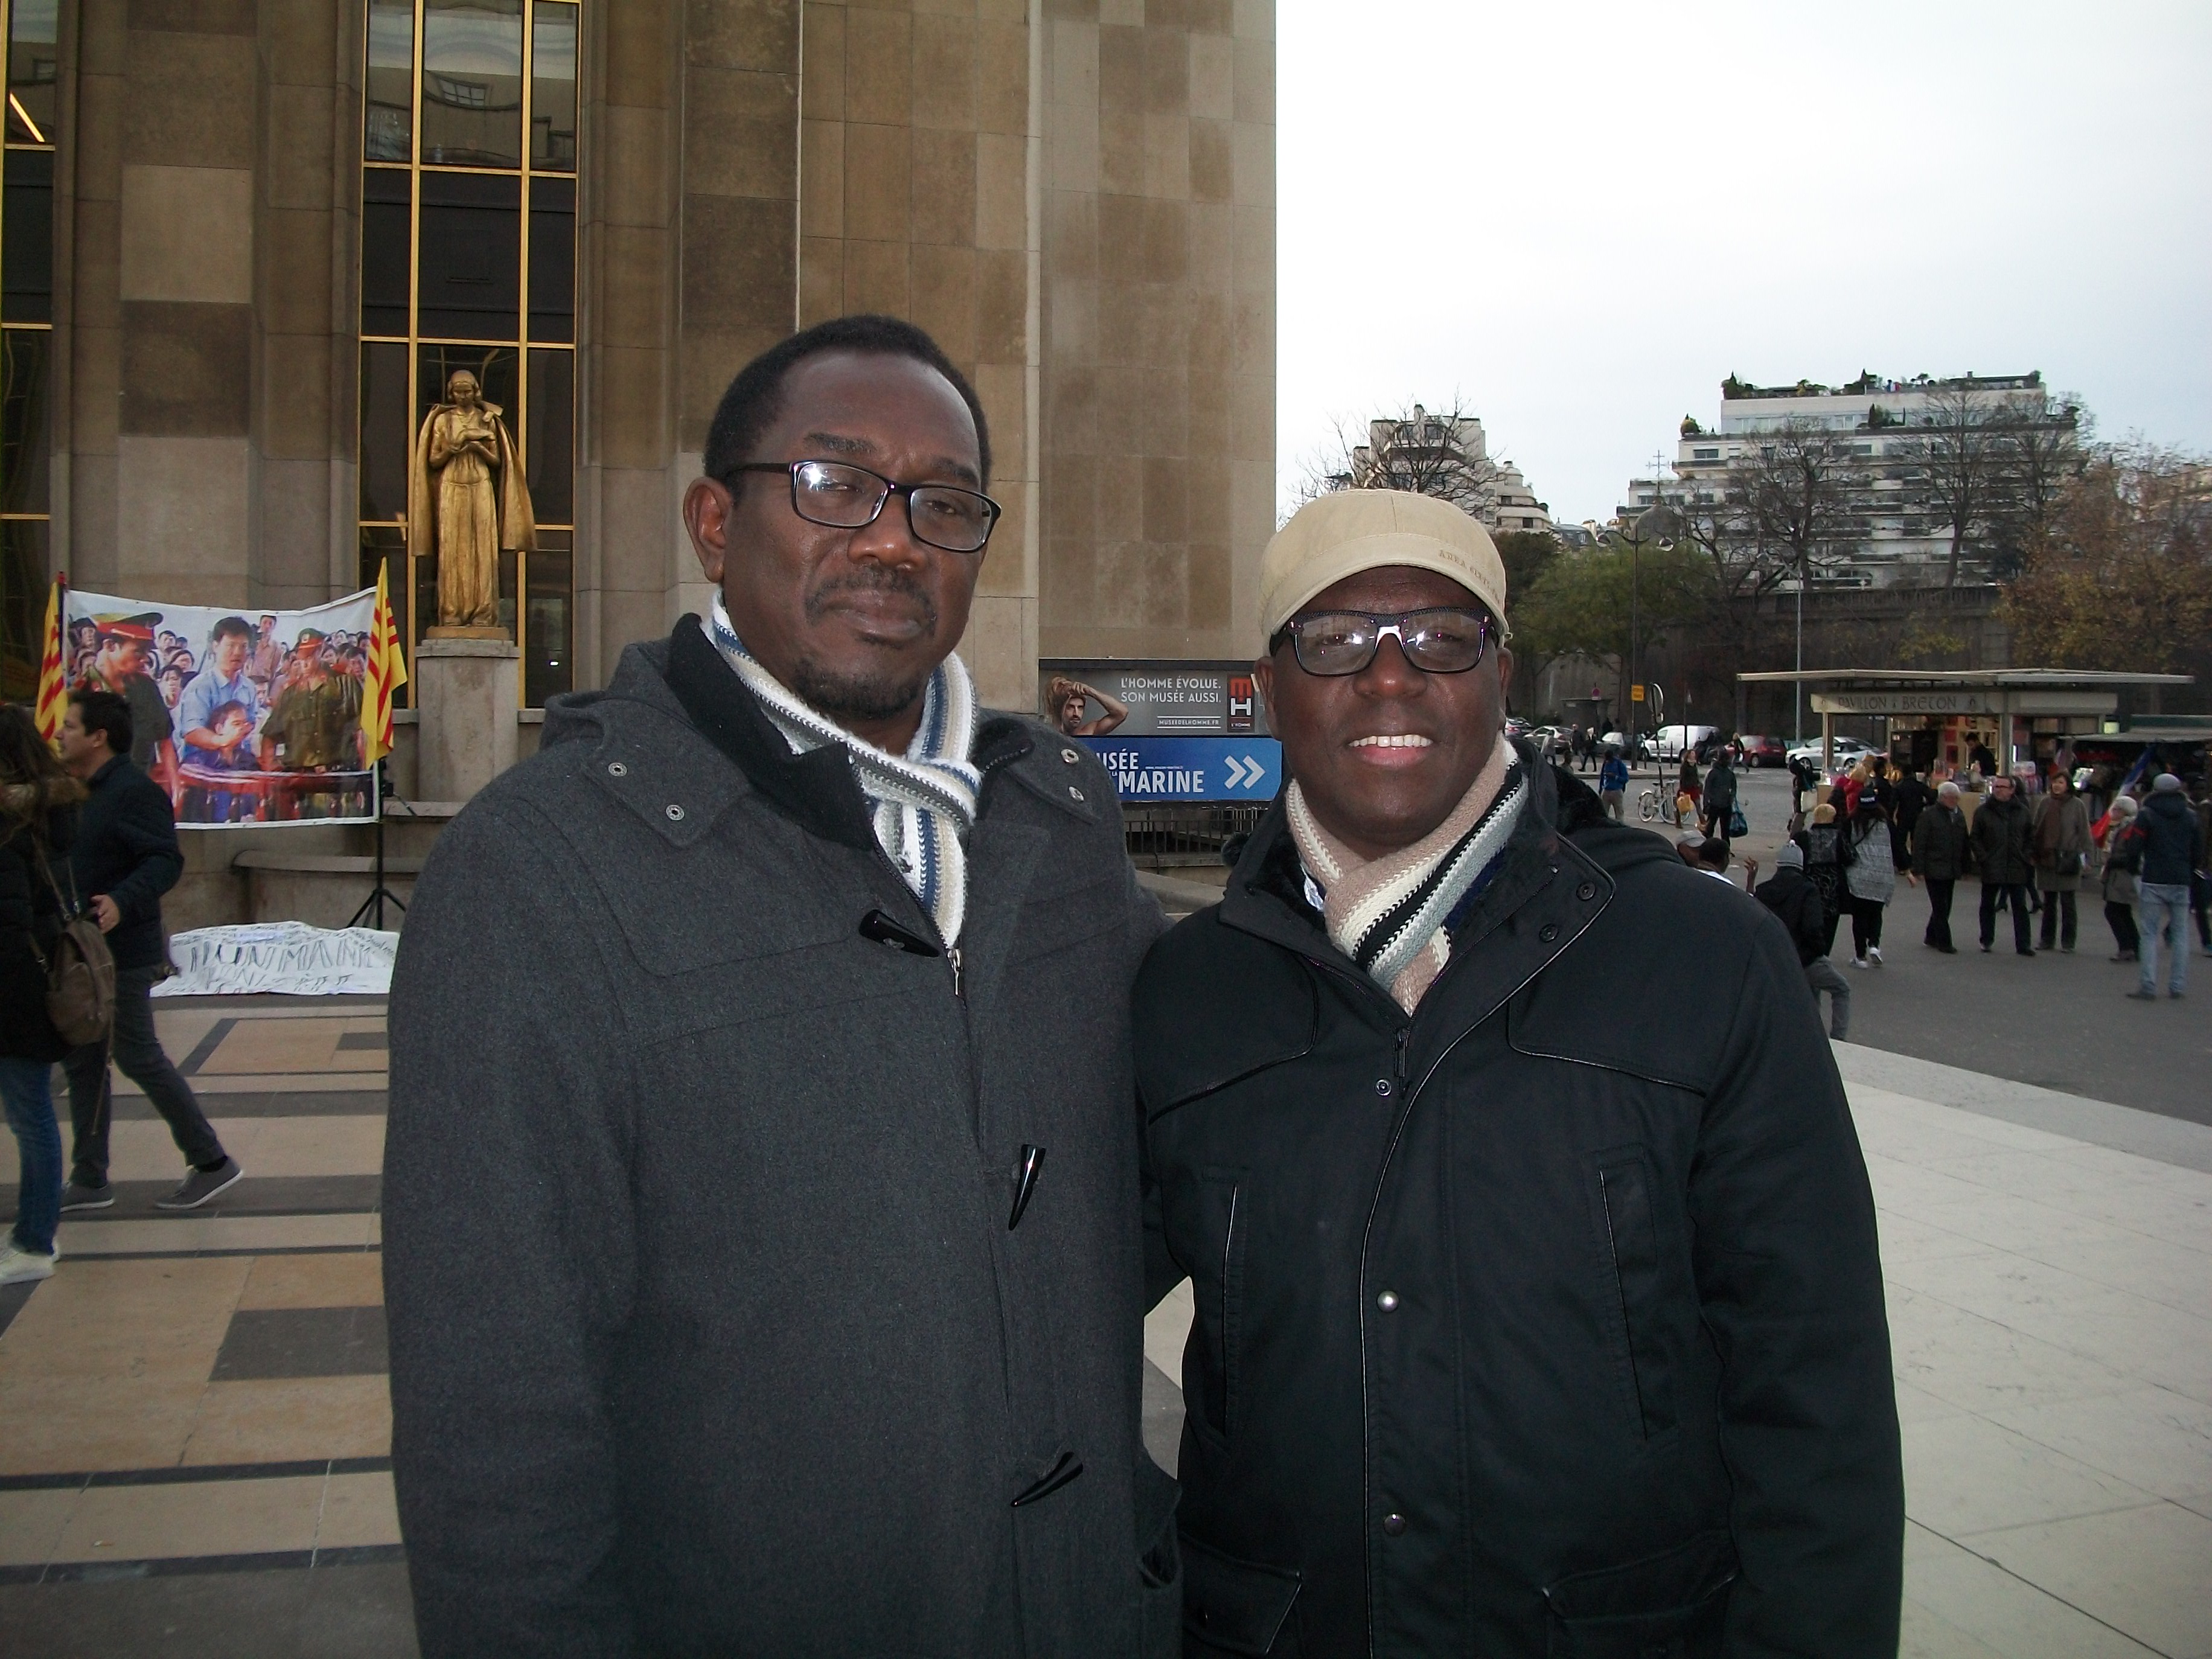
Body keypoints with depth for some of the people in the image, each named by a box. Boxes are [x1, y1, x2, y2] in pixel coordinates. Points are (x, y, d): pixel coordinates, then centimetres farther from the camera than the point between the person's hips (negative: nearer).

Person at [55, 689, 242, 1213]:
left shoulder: (134, 792, -17)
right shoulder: (85, 793, 14)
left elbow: (165, 861, -25)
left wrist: (123, 902, -38)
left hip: (122, 954, -10)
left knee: (139, 1057, -5)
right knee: (81, 1062, 12)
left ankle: (211, 1161, 6)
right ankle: (89, 1180, 20)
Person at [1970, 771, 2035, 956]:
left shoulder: (2022, 811, 6)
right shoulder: (1983, 811, 2)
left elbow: (2030, 837, 11)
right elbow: (1974, 838, 3)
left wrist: (2026, 858, 1)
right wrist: (1983, 858, -7)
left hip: (2017, 868, 1)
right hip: (1991, 868, -1)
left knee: (2020, 906, 2)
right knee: (1988, 905, 9)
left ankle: (2023, 944, 5)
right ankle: (1987, 940, 21)